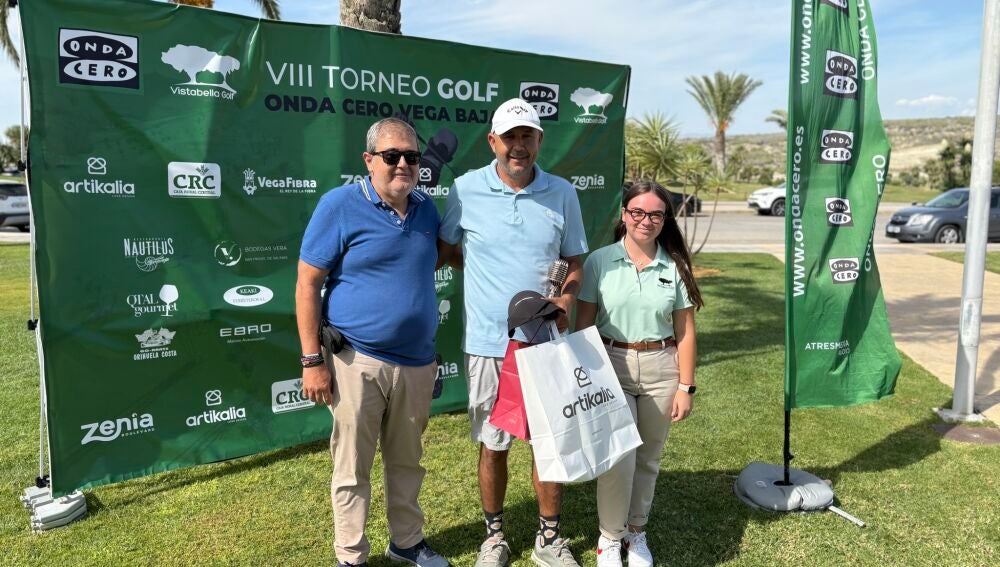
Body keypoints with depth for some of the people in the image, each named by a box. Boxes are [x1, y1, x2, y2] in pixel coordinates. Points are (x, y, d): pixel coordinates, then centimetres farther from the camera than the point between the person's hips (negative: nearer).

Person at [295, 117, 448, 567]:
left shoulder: (426, 208, 6)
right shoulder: (340, 205, -9)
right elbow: (307, 285, -9)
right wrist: (312, 361, -12)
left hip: (417, 362, 5)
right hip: (358, 363, -4)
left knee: (407, 461, 19)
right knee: (353, 468, 8)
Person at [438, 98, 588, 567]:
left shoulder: (562, 194, 1)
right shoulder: (466, 190, -4)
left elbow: (574, 263, 6)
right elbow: (447, 251, 7)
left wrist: (565, 300, -11)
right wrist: (488, 271, -9)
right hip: (487, 342, -1)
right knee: (492, 444, 11)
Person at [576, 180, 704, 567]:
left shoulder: (675, 266, 1)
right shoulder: (599, 261, -4)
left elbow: (685, 332, 4)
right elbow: (584, 324, -1)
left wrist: (685, 387, 2)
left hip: (660, 369, 2)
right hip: (610, 366, -2)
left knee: (648, 458, 14)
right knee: (619, 458, -7)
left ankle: (636, 532, 34)